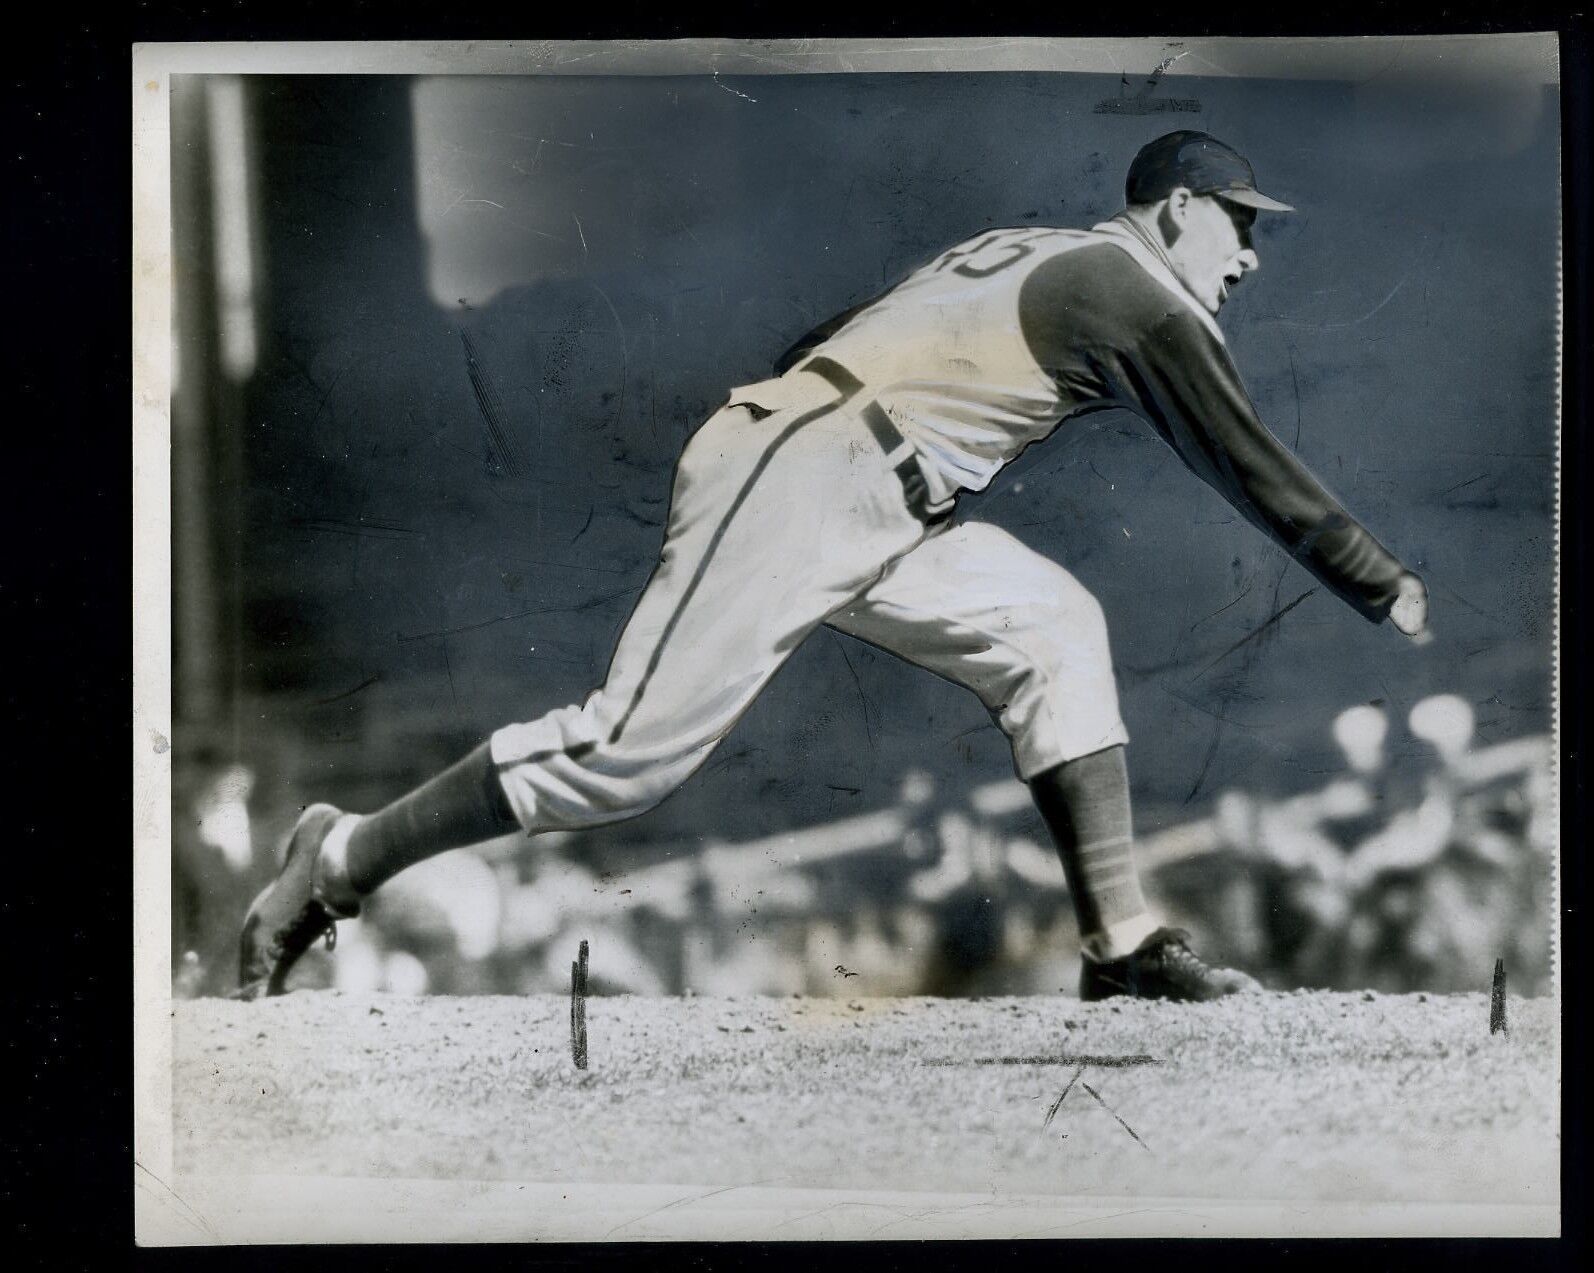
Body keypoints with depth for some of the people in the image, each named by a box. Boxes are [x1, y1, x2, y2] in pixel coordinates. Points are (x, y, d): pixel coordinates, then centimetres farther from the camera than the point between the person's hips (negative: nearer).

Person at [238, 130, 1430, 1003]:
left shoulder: (1026, 251, 24)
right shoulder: (1138, 294, -1)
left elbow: (829, 339, 24)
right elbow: (1248, 462, -1)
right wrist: (1383, 585, 7)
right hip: (796, 488, -10)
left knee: (1052, 626, 4)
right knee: (631, 749, -11)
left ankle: (1121, 943, -2)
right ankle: (343, 864, 1)